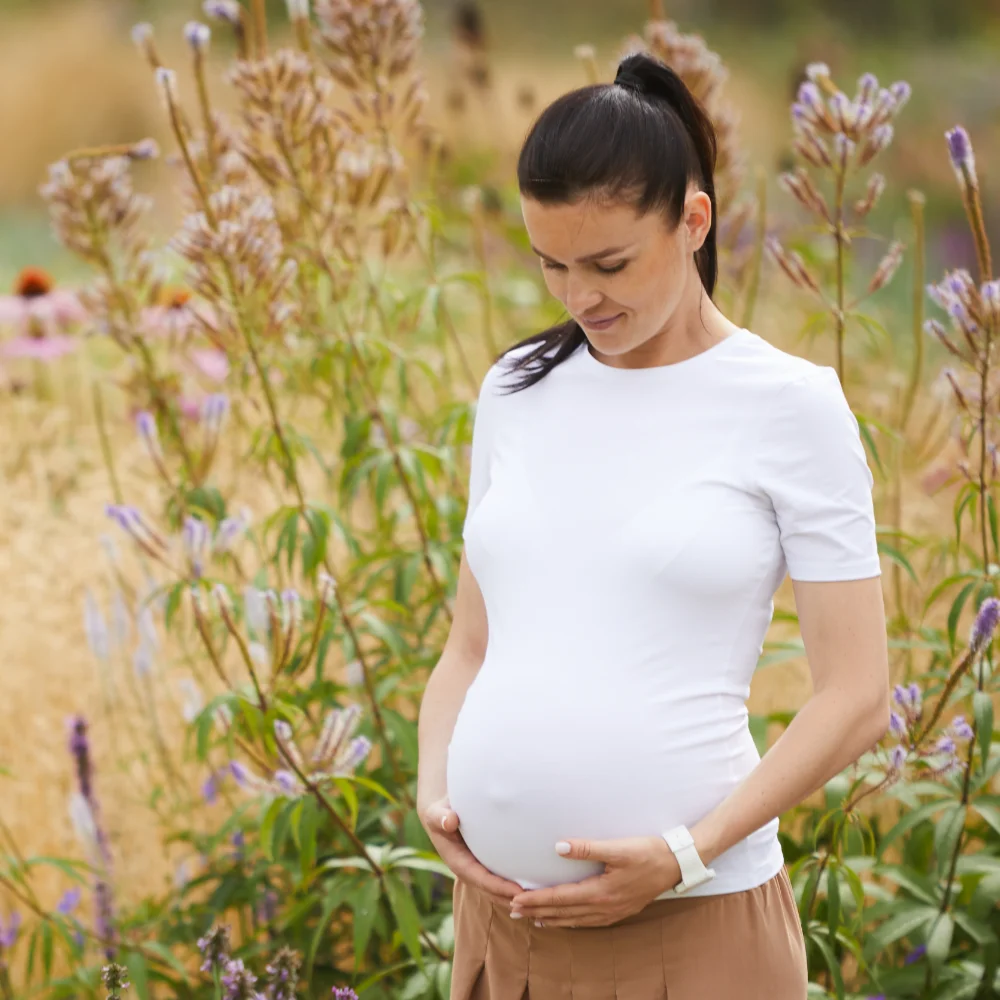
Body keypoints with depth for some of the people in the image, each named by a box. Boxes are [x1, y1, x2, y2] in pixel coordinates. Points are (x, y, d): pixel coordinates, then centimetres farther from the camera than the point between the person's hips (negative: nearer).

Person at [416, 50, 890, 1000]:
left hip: (690, 921, -4)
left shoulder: (790, 405, -4)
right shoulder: (516, 390, 8)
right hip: (502, 905, 4)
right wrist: (434, 792, -3)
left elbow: (855, 696, -6)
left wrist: (685, 855, -13)